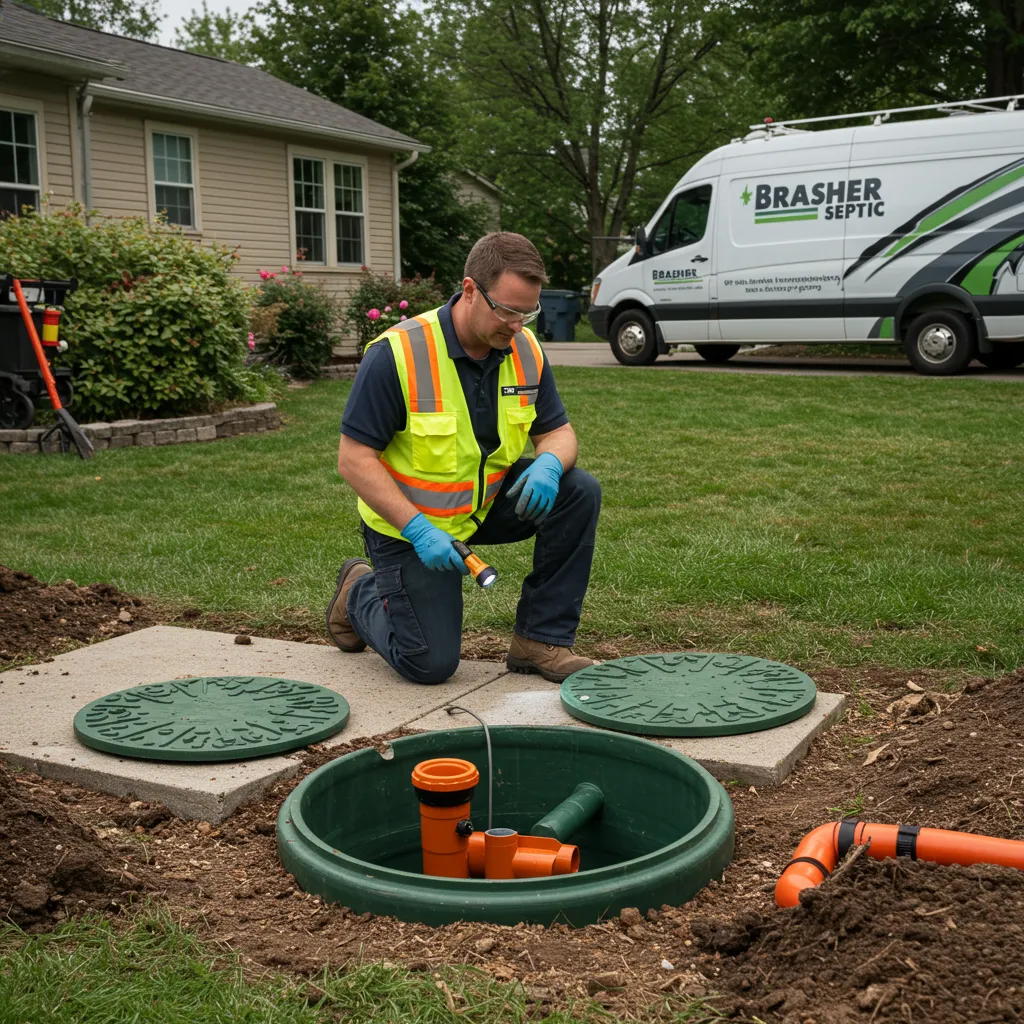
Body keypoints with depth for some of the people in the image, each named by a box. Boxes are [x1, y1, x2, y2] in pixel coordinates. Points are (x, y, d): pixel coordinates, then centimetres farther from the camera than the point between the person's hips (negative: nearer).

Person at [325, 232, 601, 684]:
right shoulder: (396, 353, -25)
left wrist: (549, 464, -25)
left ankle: (542, 639, -4)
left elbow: (557, 430, 1)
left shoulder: (525, 349, -8)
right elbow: (354, 459, -22)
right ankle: (360, 593, 22)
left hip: (488, 503, 5)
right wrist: (418, 529, -30)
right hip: (407, 522, -5)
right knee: (430, 663, -10)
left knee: (580, 492, -17)